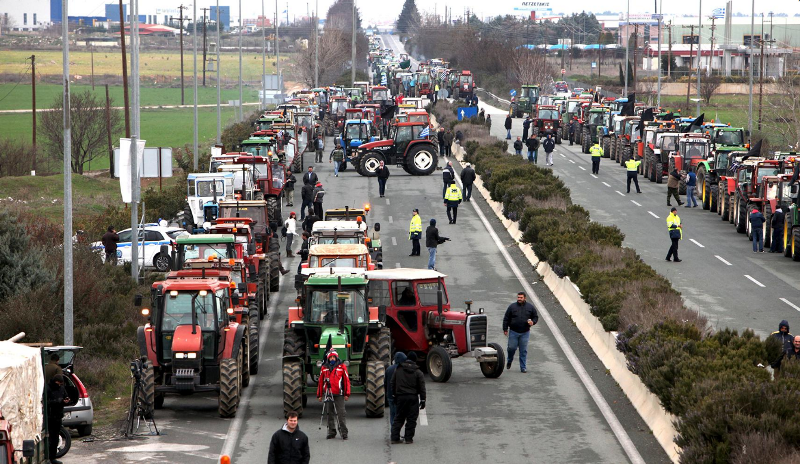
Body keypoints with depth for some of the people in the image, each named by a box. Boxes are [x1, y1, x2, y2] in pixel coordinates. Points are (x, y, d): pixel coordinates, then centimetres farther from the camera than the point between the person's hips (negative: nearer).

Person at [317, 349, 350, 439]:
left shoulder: (342, 366, 2)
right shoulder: (324, 368, 10)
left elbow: (346, 380, 1)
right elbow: (320, 381, 14)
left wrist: (347, 394, -2)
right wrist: (319, 395, 12)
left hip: (339, 395, -3)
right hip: (328, 394, 3)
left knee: (341, 413, -6)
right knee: (330, 414, 8)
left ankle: (344, 432, -3)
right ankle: (331, 432, 16)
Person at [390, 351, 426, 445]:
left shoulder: (398, 370, 5)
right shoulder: (418, 372, -3)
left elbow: (393, 384, 10)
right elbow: (422, 388, -3)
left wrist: (394, 395, 19)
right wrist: (423, 400, 2)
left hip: (400, 397, 2)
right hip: (413, 398, -2)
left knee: (398, 418, 9)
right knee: (411, 419, 4)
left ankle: (395, 438, 3)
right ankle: (409, 438, 3)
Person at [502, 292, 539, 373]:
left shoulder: (530, 307, 5)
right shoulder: (512, 307, 2)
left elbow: (536, 317, 12)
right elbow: (506, 319, 5)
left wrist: (533, 322, -9)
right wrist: (505, 329, 1)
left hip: (525, 333, 0)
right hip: (513, 332, 0)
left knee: (523, 351, 1)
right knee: (512, 348, 0)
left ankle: (523, 367, 6)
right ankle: (509, 361, 29)